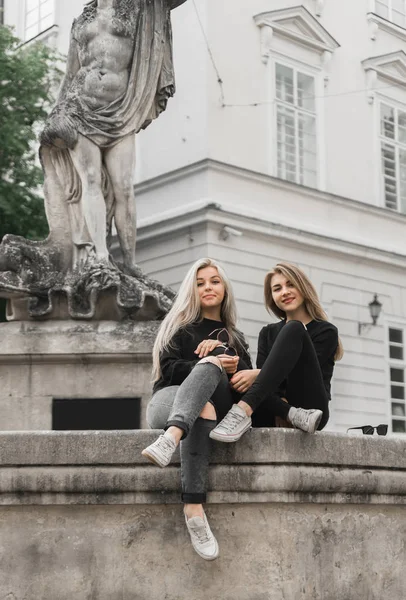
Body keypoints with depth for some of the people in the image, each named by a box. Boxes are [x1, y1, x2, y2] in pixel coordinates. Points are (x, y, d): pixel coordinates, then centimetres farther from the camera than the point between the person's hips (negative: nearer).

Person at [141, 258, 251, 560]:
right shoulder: (180, 328, 20)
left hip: (217, 404, 2)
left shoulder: (235, 338, 30)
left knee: (213, 362, -35)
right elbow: (168, 370, 2)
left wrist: (214, 366, -7)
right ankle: (194, 508, -59)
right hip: (169, 401, -1)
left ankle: (171, 438, -61)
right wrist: (209, 365, -16)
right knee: (204, 409, -41)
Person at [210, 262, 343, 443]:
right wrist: (280, 400, -17)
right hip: (276, 413, 3)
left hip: (310, 406, -3)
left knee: (293, 330, -23)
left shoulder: (326, 331, 6)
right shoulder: (268, 333, 20)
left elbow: (302, 370, -10)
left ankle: (243, 410, -40)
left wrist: (258, 374, -24)